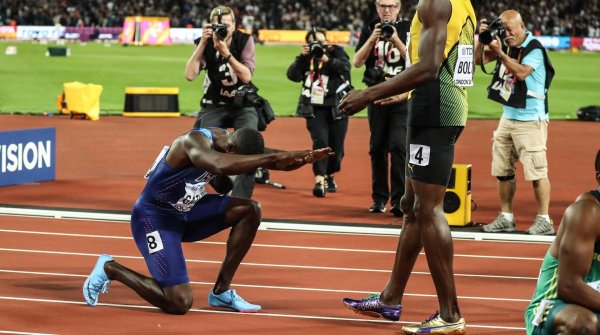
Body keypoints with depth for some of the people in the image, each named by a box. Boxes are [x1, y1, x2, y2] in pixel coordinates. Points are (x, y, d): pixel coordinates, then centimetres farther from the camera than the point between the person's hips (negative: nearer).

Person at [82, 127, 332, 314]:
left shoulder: (228, 139, -5)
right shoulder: (194, 141, -31)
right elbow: (220, 166, -52)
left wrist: (302, 158, -20)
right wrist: (271, 158, -51)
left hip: (186, 211, 9)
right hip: (154, 217, -9)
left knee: (250, 210, -6)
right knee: (179, 303, -17)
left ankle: (222, 291, 4)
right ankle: (110, 269, 5)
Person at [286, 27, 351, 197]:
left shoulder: (336, 51, 3)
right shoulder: (306, 57, 8)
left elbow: (345, 67, -17)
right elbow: (292, 75, -5)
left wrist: (327, 60, -31)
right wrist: (302, 57, -16)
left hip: (337, 107, 0)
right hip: (314, 108, 0)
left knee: (336, 146, 6)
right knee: (320, 141, -19)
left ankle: (329, 175, 33)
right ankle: (319, 181, -27)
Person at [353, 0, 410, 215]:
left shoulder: (407, 29, 2)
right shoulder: (370, 30, 8)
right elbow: (357, 62, 0)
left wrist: (396, 40, -18)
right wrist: (372, 39, -12)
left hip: (401, 96, -3)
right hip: (377, 97, 3)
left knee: (399, 145, -13)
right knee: (377, 147, 6)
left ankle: (399, 200, -14)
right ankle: (379, 198, 14)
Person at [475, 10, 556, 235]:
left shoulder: (534, 48, -13)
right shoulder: (505, 43, 6)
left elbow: (522, 73, -26)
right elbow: (479, 59, 8)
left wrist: (499, 53, -28)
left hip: (530, 119, -8)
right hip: (508, 116, 8)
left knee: (536, 170, -9)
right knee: (502, 170, 10)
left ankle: (544, 220, -4)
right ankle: (506, 218, 18)